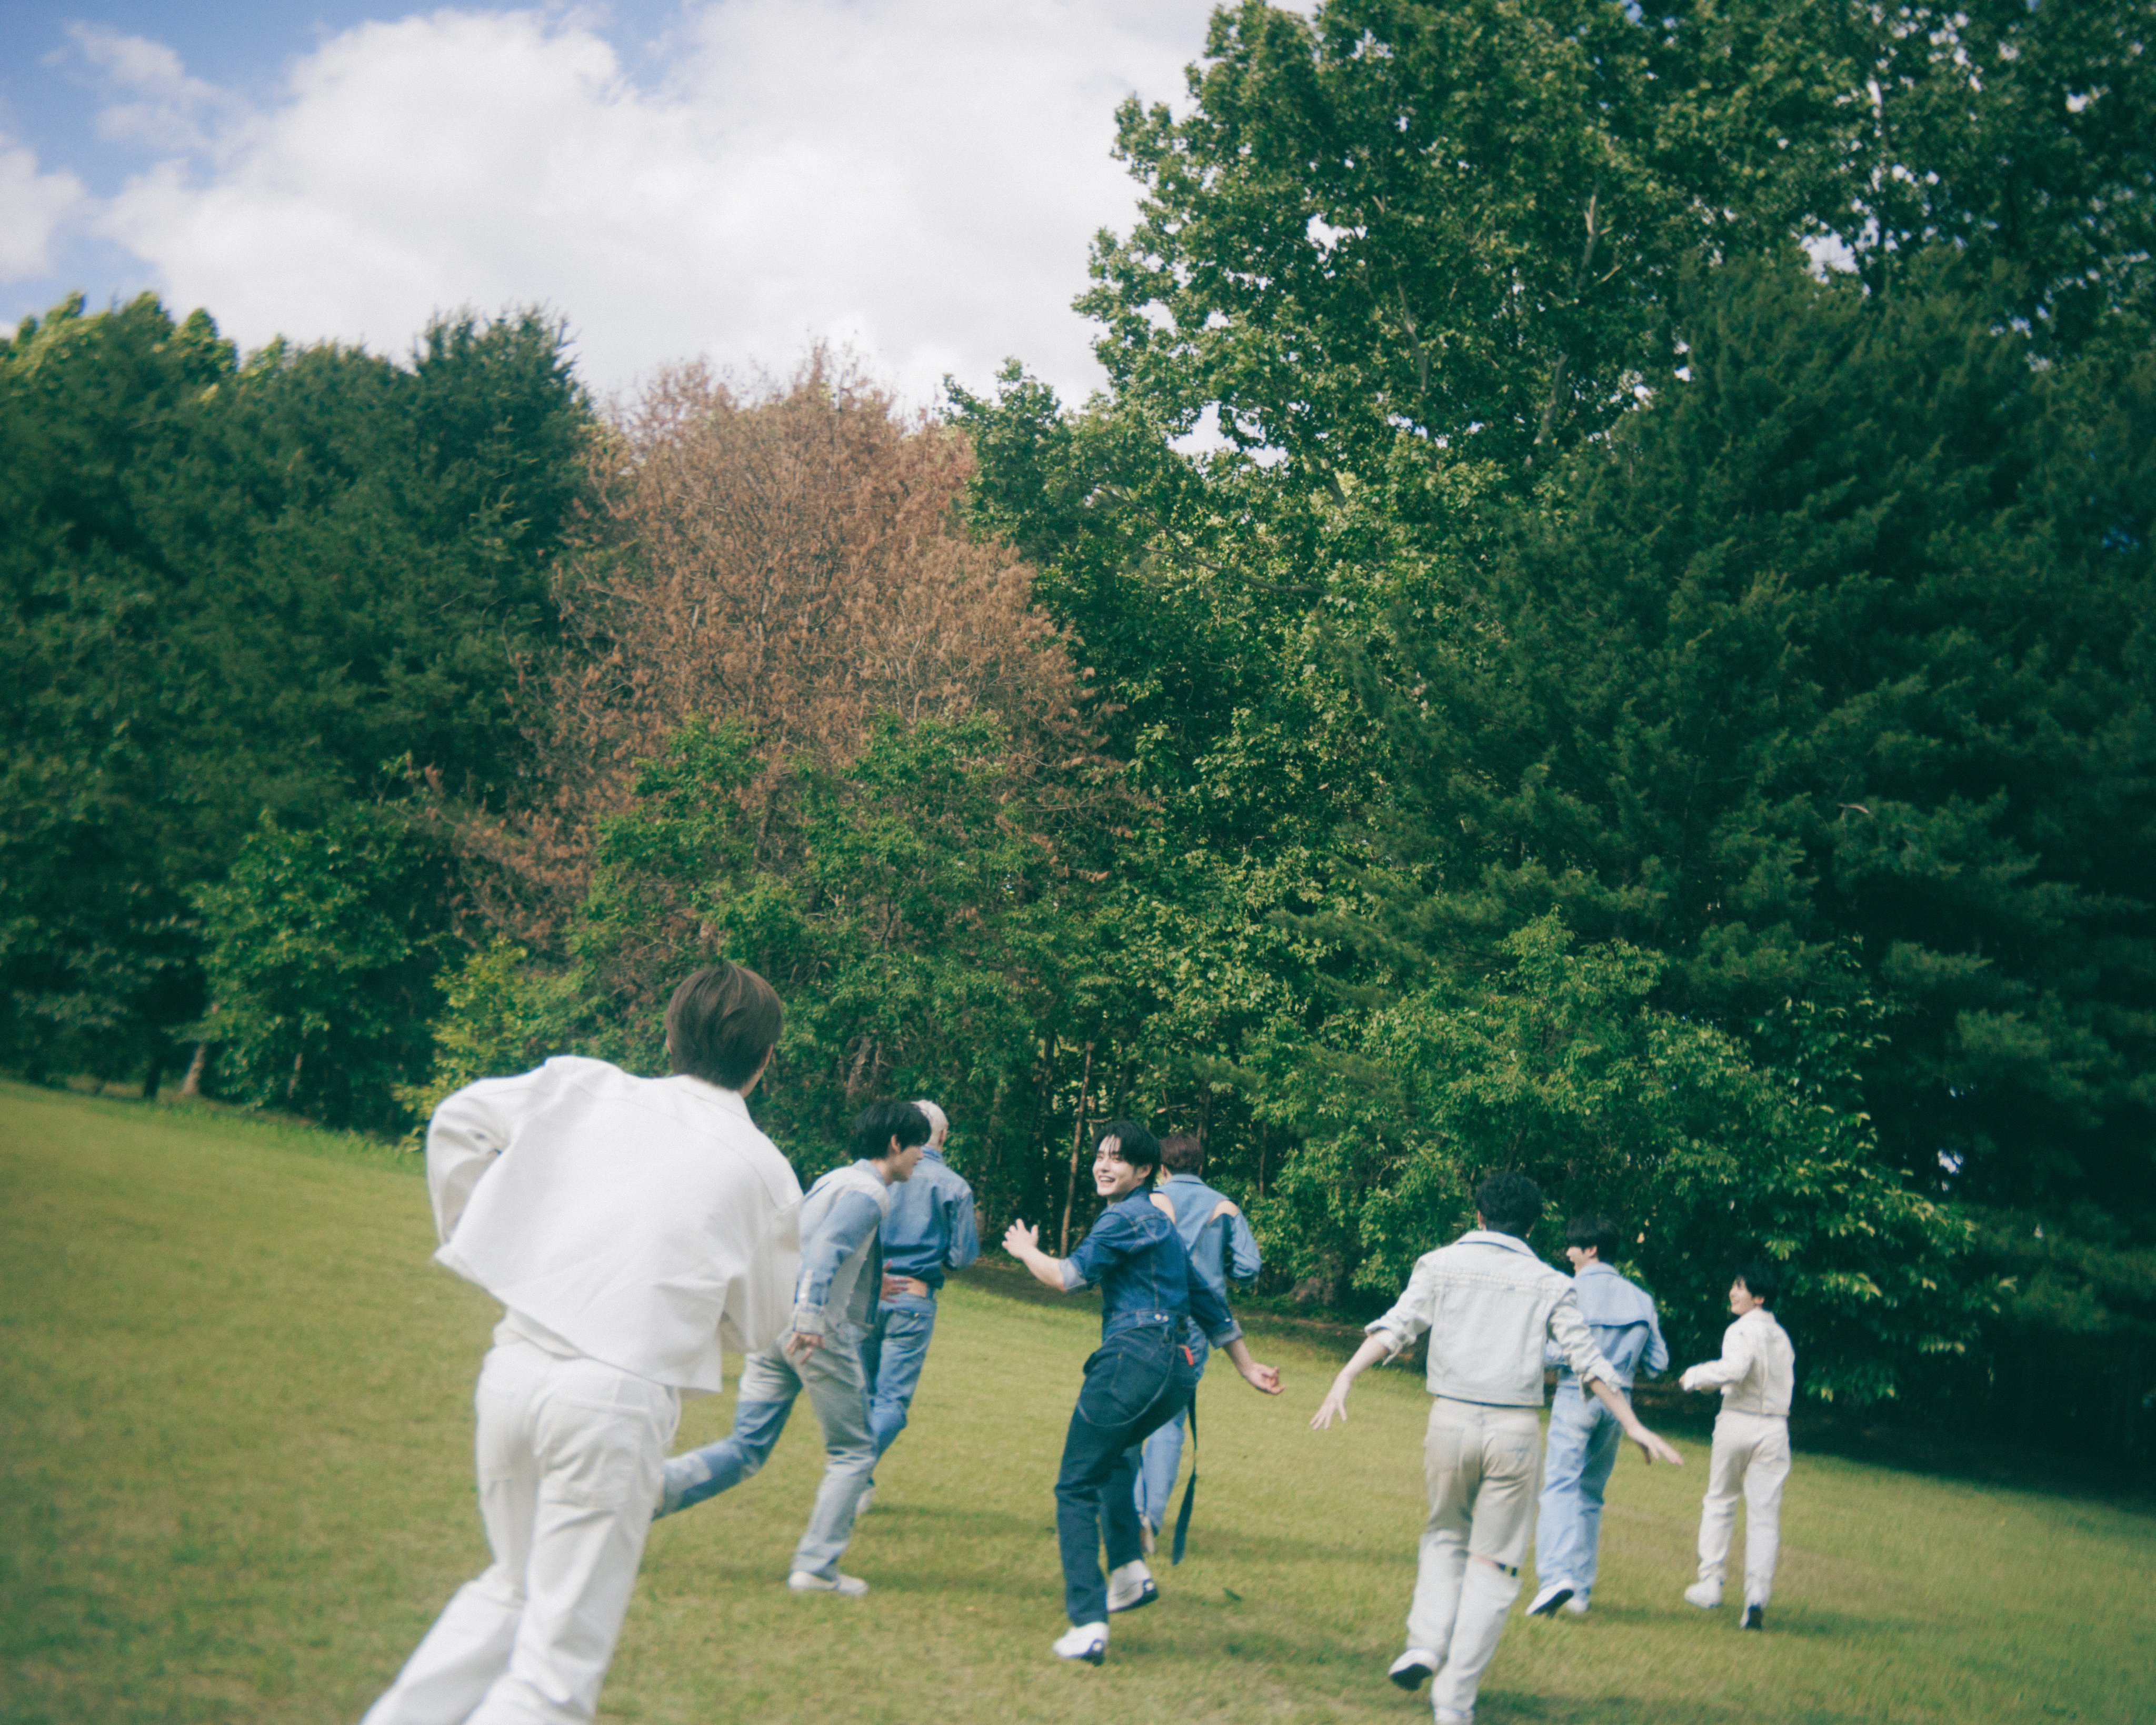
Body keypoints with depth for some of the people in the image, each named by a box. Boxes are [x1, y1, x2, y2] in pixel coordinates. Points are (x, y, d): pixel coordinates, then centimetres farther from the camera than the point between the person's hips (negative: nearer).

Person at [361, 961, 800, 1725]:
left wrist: (469, 1226, 27)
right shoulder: (762, 1171, 1)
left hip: (515, 1367, 5)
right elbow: (756, 1325, 9)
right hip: (618, 1398, -5)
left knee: (514, 1588, 29)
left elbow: (456, 1120, 18)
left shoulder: (582, 1088, 8)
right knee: (561, 1657, 4)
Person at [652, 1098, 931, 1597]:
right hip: (822, 1332, -8)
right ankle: (816, 1567, 6)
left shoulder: (833, 1180, 20)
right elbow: (827, 1247, -24)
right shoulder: (868, 1192, -8)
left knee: (745, 1449, 7)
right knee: (853, 1452, 7)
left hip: (772, 1323, 8)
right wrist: (811, 1316, -36)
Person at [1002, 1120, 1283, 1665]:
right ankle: (1130, 1570, 26)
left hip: (1133, 1359, -10)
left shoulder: (1126, 1218, -6)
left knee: (1077, 1488, -5)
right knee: (1113, 1451, 35)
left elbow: (1068, 1276, -11)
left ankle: (1088, 1625, -15)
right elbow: (1206, 1301, 30)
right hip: (1176, 1370, 10)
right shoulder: (1160, 1223, 24)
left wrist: (1025, 1251, 9)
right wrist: (1246, 1365, 35)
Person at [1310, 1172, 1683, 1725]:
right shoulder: (1550, 1284, 7)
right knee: (1493, 1562, 8)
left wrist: (1346, 1376, -13)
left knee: (1445, 1535, 24)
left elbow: (1395, 1327, -7)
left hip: (1452, 1419, 1)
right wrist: (1633, 1426, 10)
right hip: (1516, 1430, -1)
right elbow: (1589, 1362, 4)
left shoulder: (1441, 1264, 6)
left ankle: (1425, 1643, 3)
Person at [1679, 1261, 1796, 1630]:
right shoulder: (1782, 1336, 12)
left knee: (1719, 1504, 12)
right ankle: (1757, 1596, -8)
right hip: (1775, 1426, 4)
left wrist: (1695, 1375, -13)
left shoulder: (1743, 1329, -10)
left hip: (1738, 1422, -4)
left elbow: (1735, 1368, -27)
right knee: (1764, 1513, 2)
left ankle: (1710, 1585, 14)